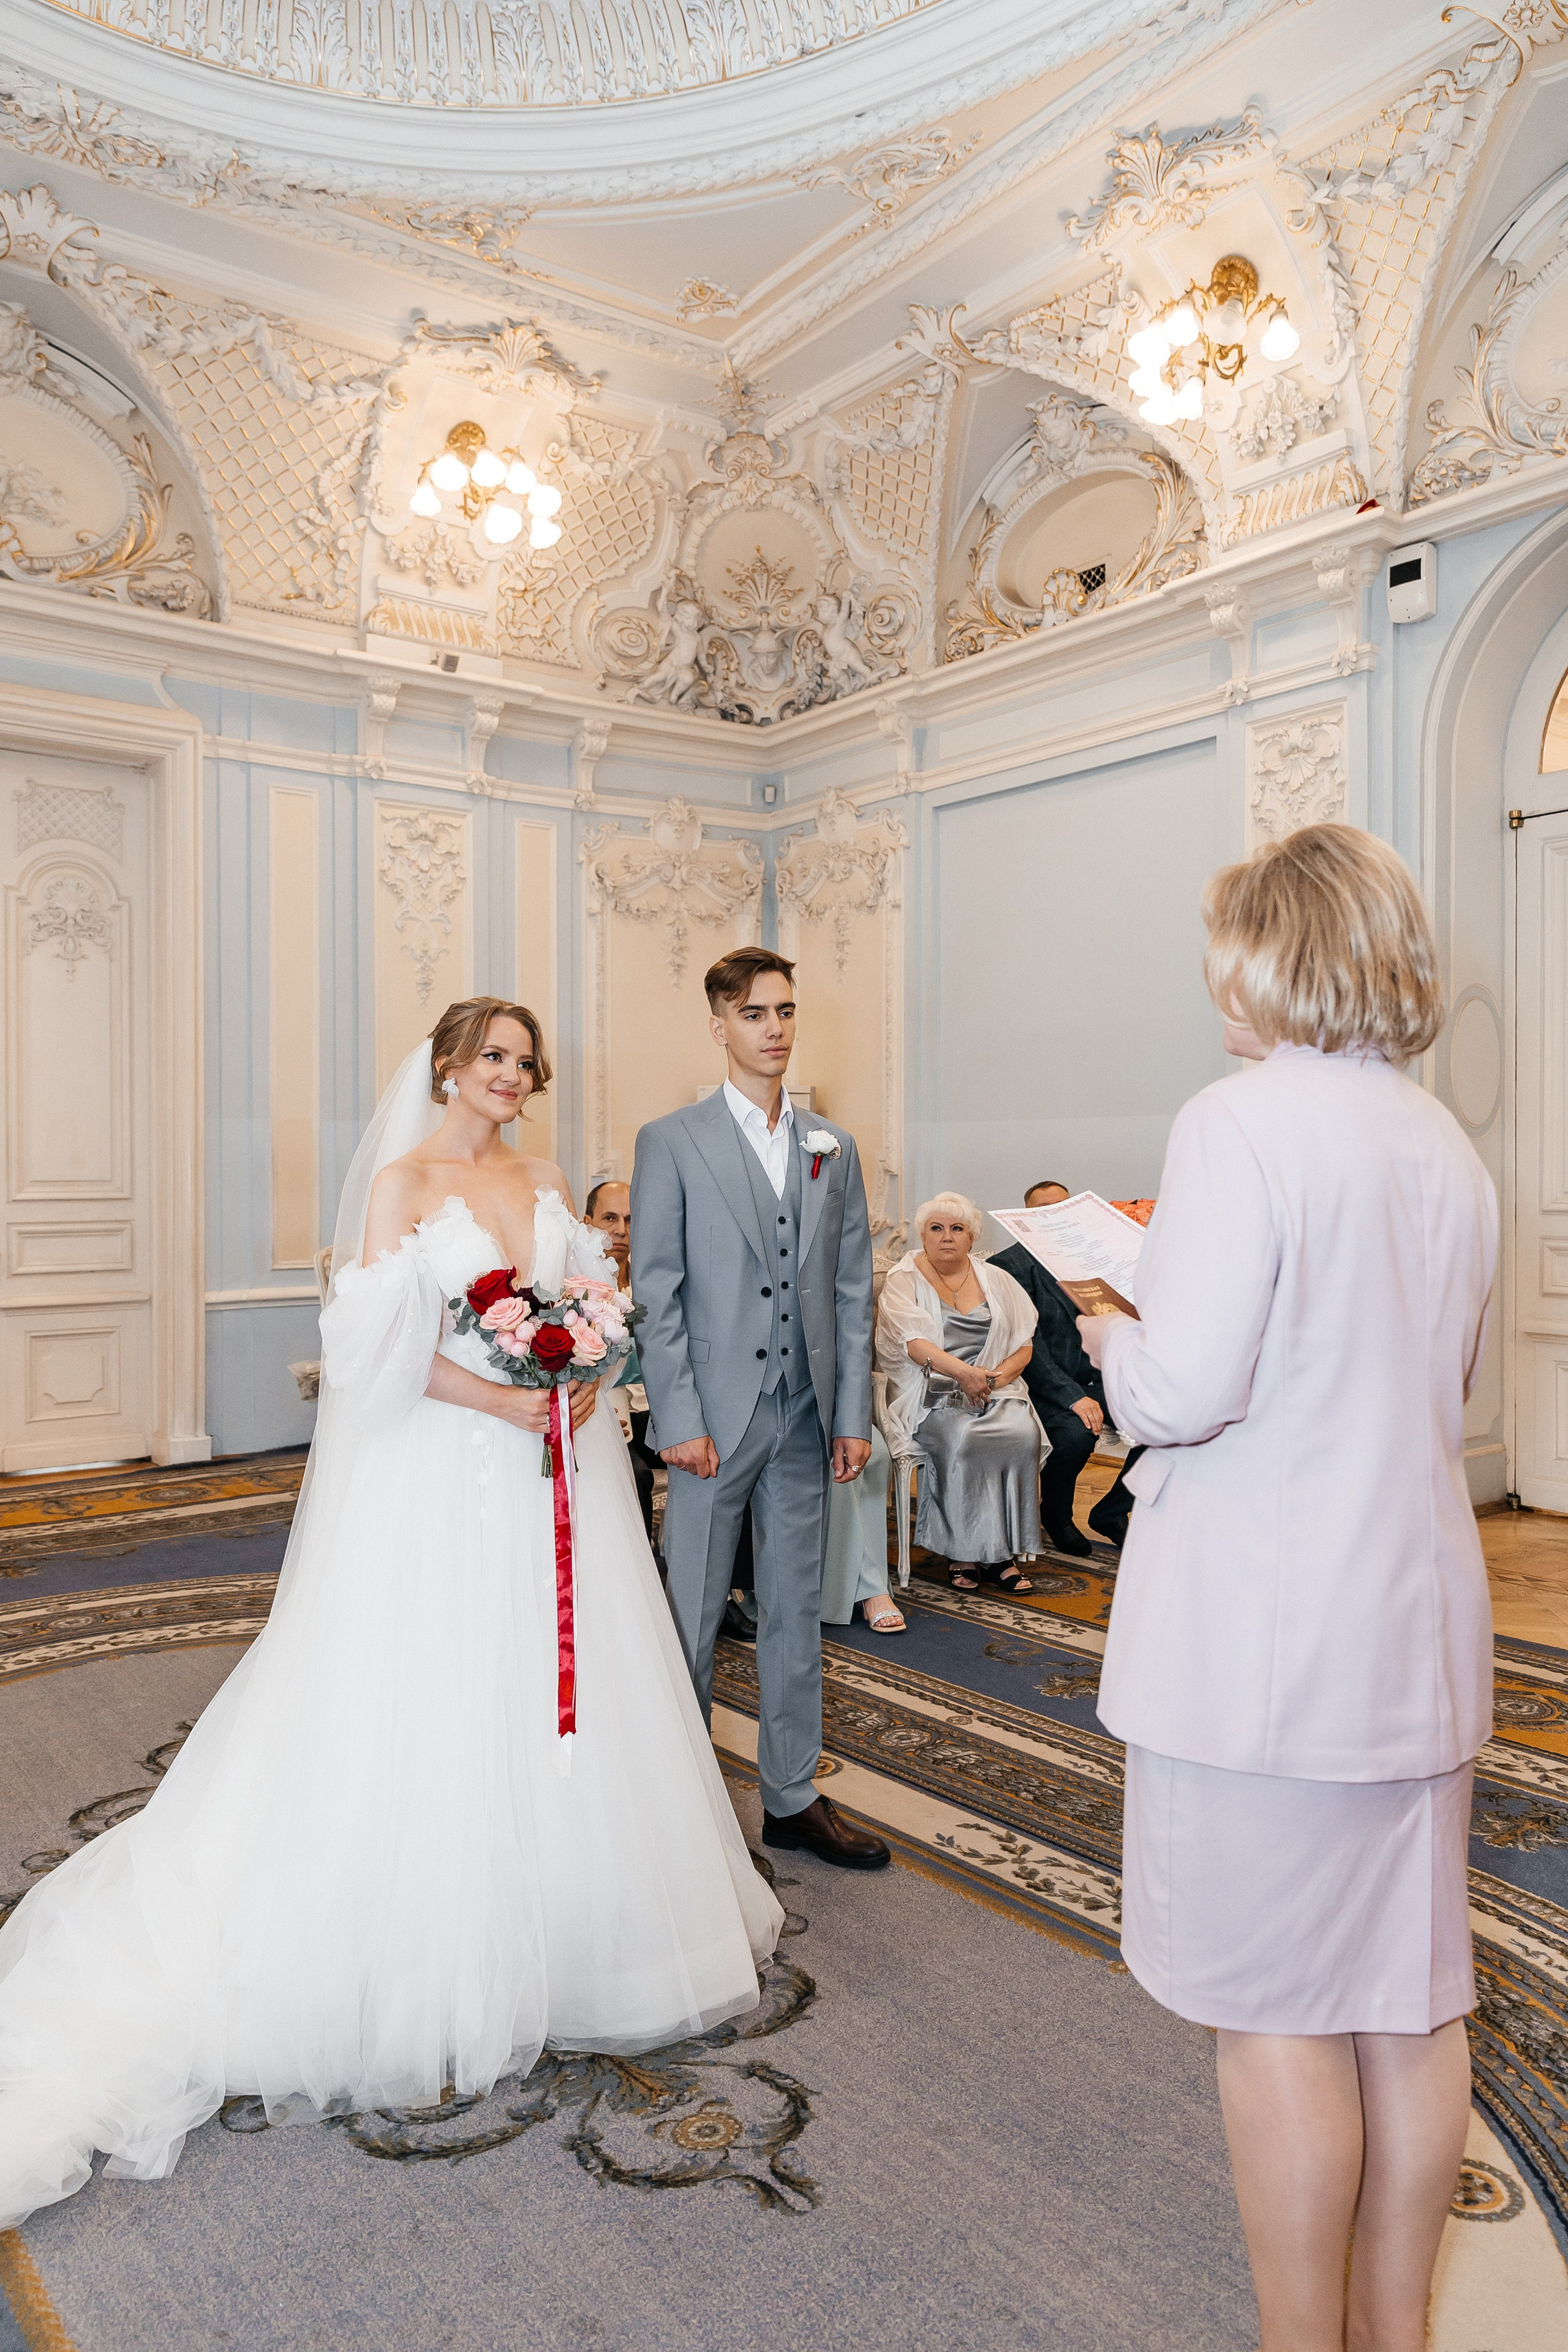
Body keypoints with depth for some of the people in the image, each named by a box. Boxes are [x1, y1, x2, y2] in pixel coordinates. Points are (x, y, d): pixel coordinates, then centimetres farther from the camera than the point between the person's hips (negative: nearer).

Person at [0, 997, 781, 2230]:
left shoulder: (546, 1181, 11)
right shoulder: (402, 1179, -6)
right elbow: (381, 1341, -13)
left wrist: (584, 1384, -7)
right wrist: (501, 1400, -19)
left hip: (554, 1463, 6)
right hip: (442, 1478, -6)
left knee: (561, 1697, 13)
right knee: (432, 1703, 1)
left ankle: (563, 1934, 33)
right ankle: (435, 1959, 17)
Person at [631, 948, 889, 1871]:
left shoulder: (834, 1148, 9)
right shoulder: (671, 1142, -3)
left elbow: (853, 1290, 8)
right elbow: (656, 1293, -7)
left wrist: (853, 1413, 3)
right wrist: (680, 1417, -12)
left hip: (808, 1415, 4)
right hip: (715, 1416, -4)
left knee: (797, 1614, 14)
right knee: (692, 1618, 7)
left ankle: (792, 1798, 27)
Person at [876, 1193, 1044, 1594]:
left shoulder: (995, 1279, 15)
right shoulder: (904, 1280, 3)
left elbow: (1024, 1344, 11)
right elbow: (915, 1343, -13)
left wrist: (997, 1376, -10)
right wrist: (963, 1372, -28)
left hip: (995, 1390, 3)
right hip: (931, 1393, -3)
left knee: (1023, 1434, -27)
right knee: (962, 1441, -33)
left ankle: (1006, 1550, -18)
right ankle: (966, 1552, -18)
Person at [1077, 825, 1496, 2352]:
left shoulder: (1239, 1124, -15)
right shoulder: (1449, 1149, 9)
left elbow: (1188, 1390, -22)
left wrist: (1114, 1337, 0)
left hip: (1265, 1632, -8)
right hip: (1419, 1620, 8)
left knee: (1273, 2013, 7)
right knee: (1408, 1998, 18)